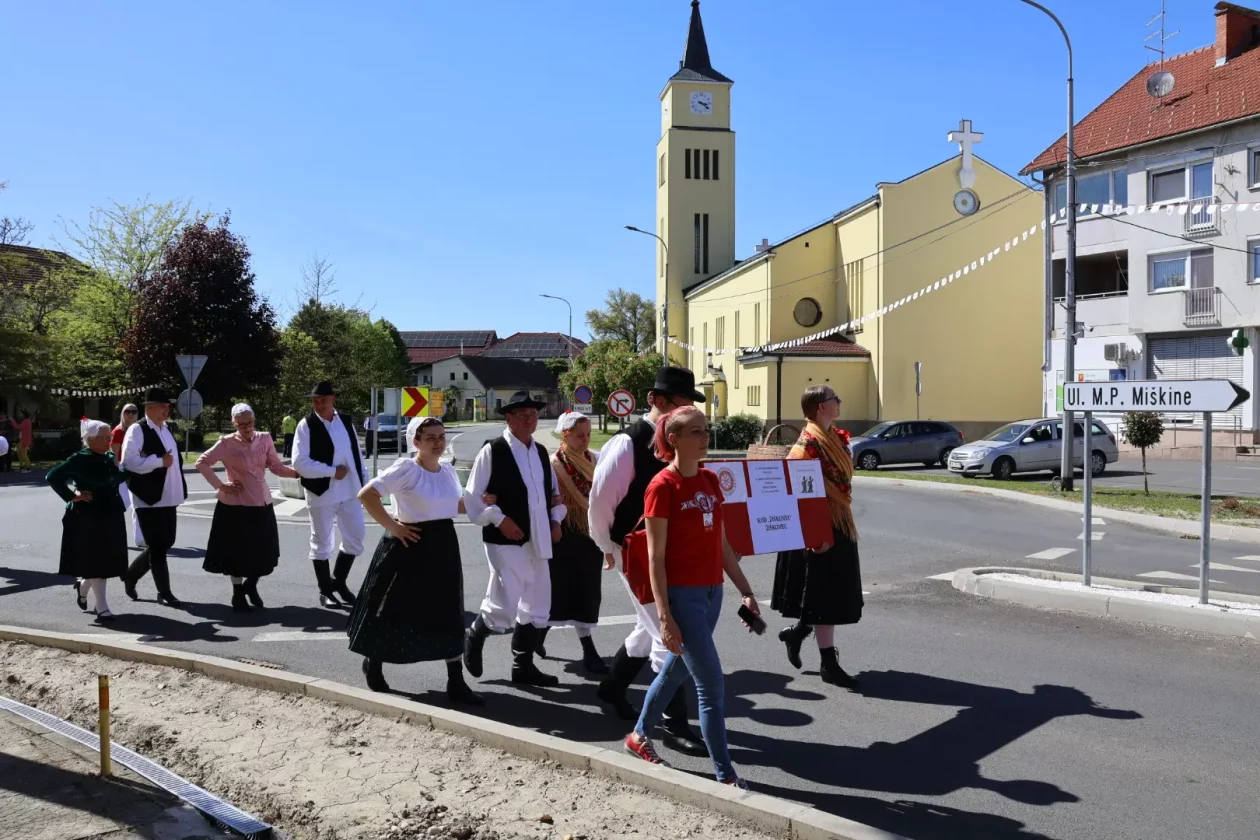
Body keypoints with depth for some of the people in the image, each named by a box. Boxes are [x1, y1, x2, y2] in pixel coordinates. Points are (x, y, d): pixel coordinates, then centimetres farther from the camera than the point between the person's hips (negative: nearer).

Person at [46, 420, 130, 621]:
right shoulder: (79, 459, -12)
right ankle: (101, 608, 5)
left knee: (106, 560, 11)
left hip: (110, 515, 7)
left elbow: (118, 478, 23)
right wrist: (72, 496, -15)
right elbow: (53, 477, -14)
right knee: (95, 561, -1)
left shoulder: (109, 458, 8)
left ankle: (83, 585, 39)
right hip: (88, 517, -7)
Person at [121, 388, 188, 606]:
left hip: (168, 497, 8)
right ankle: (164, 592, 8)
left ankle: (130, 575, 33)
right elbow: (130, 461, -22)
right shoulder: (137, 430, -11)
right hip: (149, 498, -8)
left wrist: (179, 488, 11)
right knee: (158, 546, -1)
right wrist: (160, 461, -20)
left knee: (166, 543, 15)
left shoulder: (166, 429, 15)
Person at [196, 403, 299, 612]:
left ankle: (251, 585, 30)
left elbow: (276, 467, 2)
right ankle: (238, 594, 22)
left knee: (264, 550, 5)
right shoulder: (226, 443, -9)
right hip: (236, 504, -3)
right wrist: (220, 485, -9)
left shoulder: (264, 439, 1)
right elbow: (201, 463, -5)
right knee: (238, 551, 6)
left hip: (262, 503, 3)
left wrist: (298, 472, -13)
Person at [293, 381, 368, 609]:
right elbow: (300, 463, -18)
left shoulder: (346, 421, 5)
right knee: (322, 543, 8)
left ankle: (339, 581, 28)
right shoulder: (306, 425, -10)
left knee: (356, 538, 9)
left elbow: (357, 454, 11)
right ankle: (325, 590, 22)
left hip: (350, 491, 5)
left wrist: (365, 484, 7)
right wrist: (332, 471, -17)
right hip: (321, 493, -5)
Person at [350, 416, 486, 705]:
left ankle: (456, 682, 12)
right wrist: (390, 525, -18)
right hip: (411, 546, -6)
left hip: (443, 546, 7)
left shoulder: (448, 470, 8)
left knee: (449, 614, 6)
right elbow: (366, 494, -21)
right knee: (396, 610, 8)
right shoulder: (406, 469, -15)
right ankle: (373, 663, 34)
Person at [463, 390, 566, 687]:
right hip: (506, 540, -7)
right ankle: (474, 637, 21)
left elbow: (553, 491, 23)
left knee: (537, 605, 11)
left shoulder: (541, 451, 13)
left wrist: (555, 519, 8)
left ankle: (523, 665, 25)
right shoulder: (492, 450, -9)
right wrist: (499, 519, -17)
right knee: (504, 606, -10)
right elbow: (472, 497, -9)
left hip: (537, 540, 7)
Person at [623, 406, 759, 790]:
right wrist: (665, 617, -17)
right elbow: (655, 558, -14)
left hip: (712, 593, 8)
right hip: (682, 595, -7)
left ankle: (639, 735, 42)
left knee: (676, 669, 21)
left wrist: (746, 591, 12)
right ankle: (725, 774, 9)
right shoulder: (663, 486, -14)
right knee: (712, 684, -4)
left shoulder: (710, 480, 8)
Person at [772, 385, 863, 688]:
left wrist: (847, 522, 20)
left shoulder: (835, 437, 10)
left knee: (837, 592, 15)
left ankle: (797, 631, 32)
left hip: (840, 524, 9)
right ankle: (828, 663, 10)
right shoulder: (809, 443, -18)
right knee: (825, 594, 0)